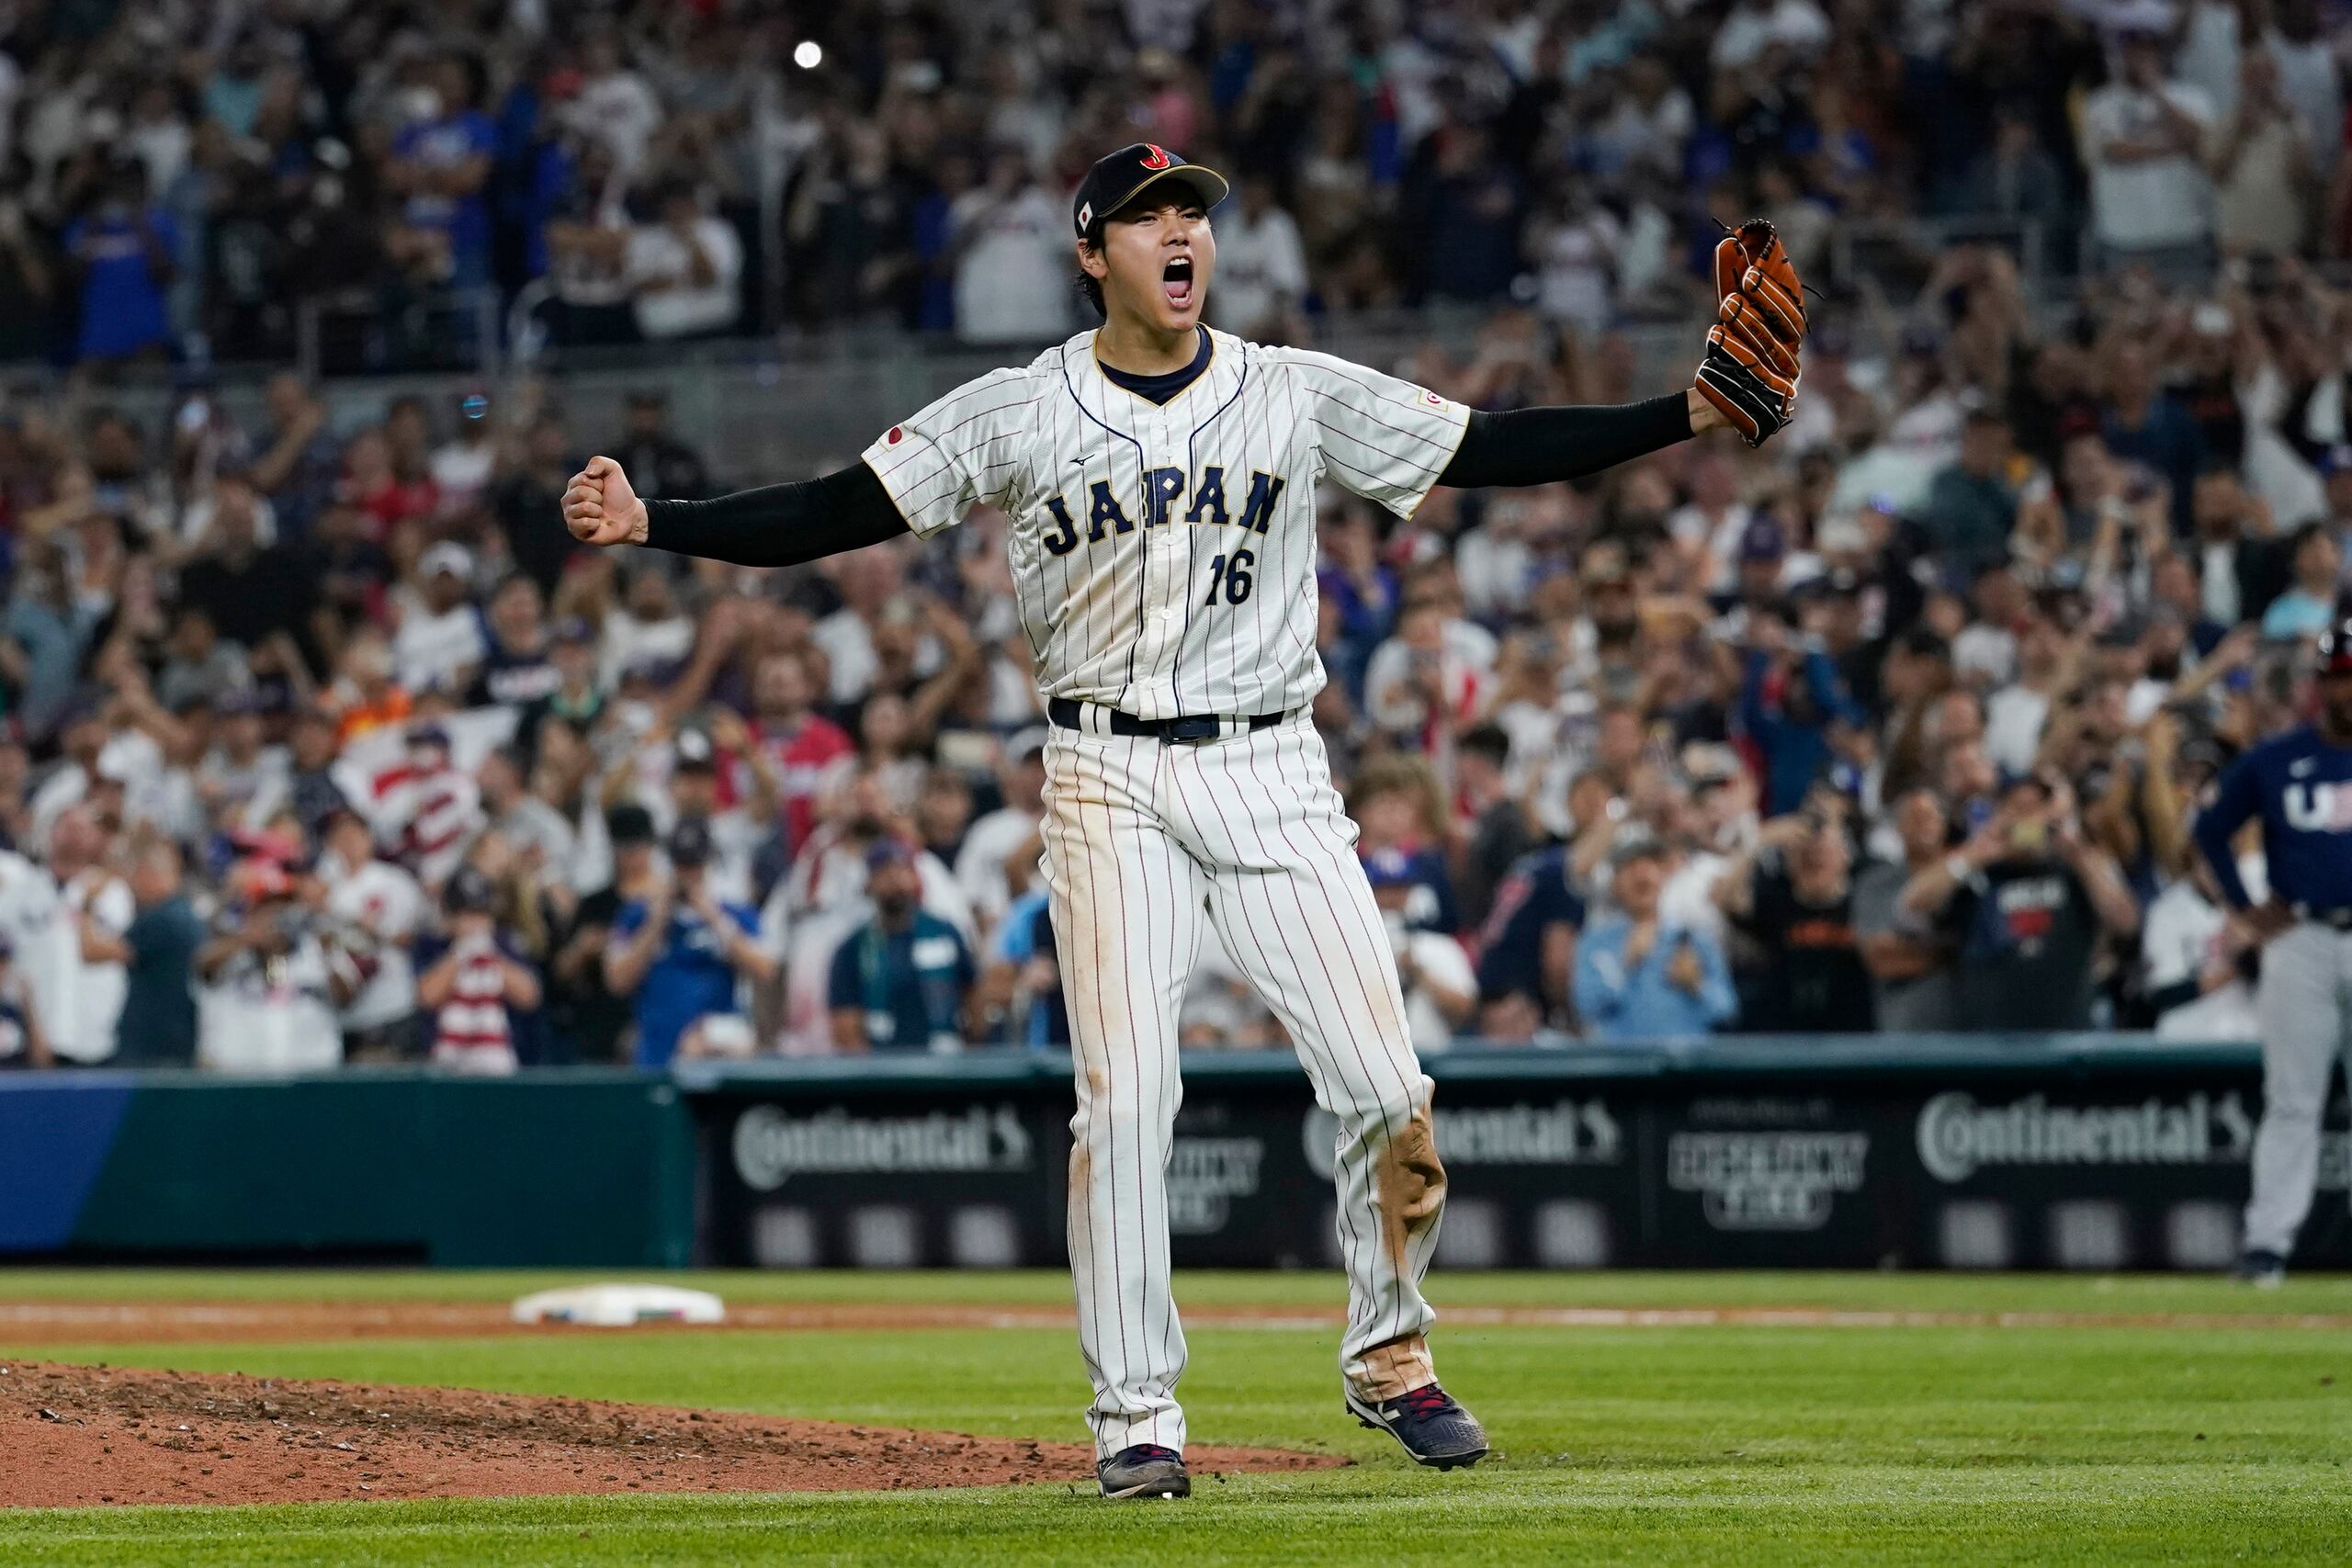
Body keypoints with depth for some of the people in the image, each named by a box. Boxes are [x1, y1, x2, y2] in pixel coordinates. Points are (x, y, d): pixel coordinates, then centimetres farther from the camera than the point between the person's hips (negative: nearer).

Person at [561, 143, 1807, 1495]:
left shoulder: (1303, 398, 4)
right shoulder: (1015, 415, 1)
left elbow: (1495, 453, 3)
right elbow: (833, 513, -1)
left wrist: (1695, 414, -7)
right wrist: (649, 522, -14)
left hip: (1271, 769, 1)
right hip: (1112, 781, -1)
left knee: (1384, 1086, -5)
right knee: (1125, 1093, -10)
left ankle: (1389, 1359, 17)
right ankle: (1138, 1416, -1)